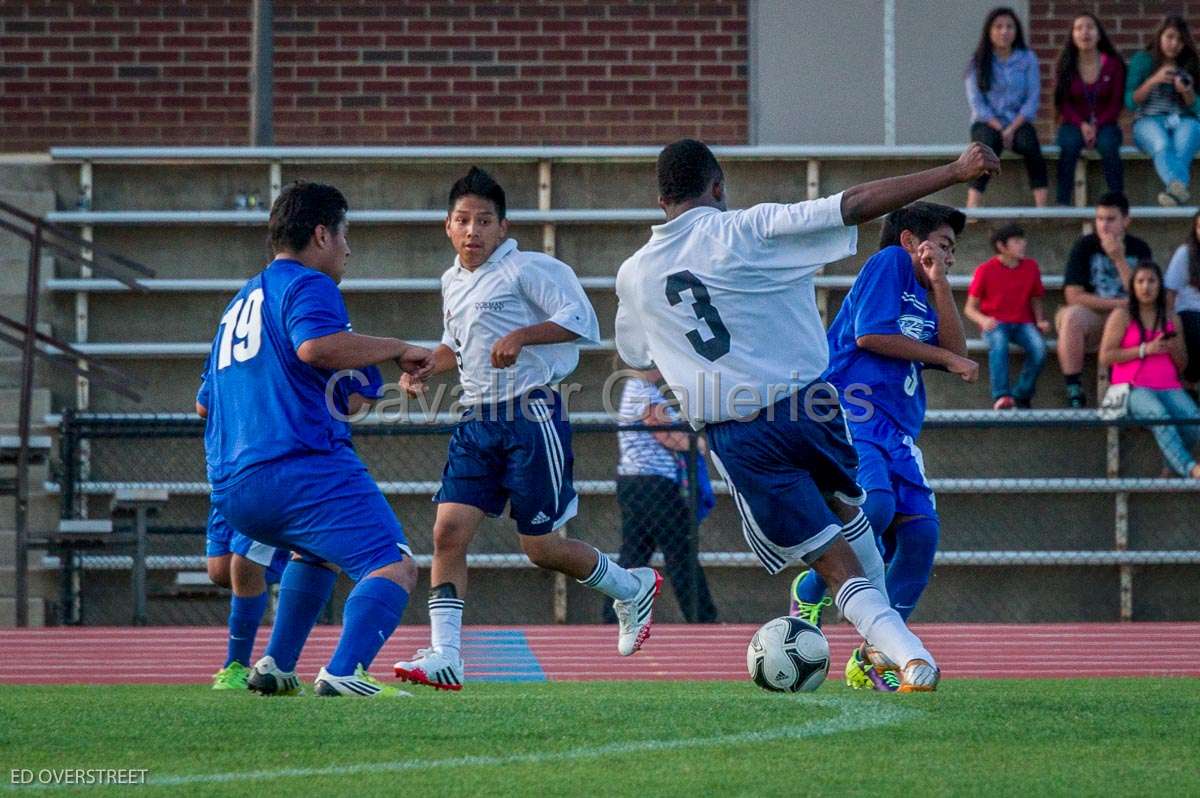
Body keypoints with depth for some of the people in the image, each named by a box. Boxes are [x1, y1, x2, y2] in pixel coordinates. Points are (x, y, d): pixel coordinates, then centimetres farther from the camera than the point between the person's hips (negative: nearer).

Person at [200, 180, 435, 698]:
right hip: (301, 469, -9)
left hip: (231, 492, 9)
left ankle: (276, 665, 25)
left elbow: (207, 403, 38)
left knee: (318, 552, 36)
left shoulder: (241, 301, 29)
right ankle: (344, 672, -39)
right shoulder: (306, 284, 1)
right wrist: (398, 349, -12)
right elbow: (316, 345, -22)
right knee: (394, 568, -17)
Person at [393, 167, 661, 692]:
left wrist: (521, 336, -25)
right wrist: (424, 368, 14)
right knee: (448, 531, -8)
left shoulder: (527, 269, -8)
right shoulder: (452, 283, 16)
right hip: (477, 422, 7)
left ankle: (633, 588, 26)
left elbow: (582, 321, -15)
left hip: (532, 416, -7)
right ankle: (444, 659, -10)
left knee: (540, 547, -1)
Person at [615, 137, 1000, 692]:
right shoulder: (747, 230, -7)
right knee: (846, 512, 29)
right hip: (807, 404, 0)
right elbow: (855, 205, -14)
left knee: (836, 563, 3)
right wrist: (955, 172, -12)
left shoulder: (633, 277, 4)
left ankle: (909, 657, -16)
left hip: (736, 438, 0)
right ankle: (883, 648, 38)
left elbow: (633, 356, 23)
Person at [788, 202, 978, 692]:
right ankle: (810, 592, -4)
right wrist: (944, 358, 0)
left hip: (898, 428, 8)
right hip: (850, 412, -8)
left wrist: (940, 285, 6)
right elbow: (870, 334, -9)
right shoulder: (890, 263, 3)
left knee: (921, 531, -8)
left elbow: (956, 354, 12)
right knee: (876, 505, -31)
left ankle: (871, 660, -2)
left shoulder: (926, 295, 26)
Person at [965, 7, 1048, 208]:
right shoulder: (978, 62, 3)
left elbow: (1032, 99, 1)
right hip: (987, 123, -1)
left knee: (1030, 144, -33)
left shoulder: (1027, 59, 6)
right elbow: (976, 102, -3)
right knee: (989, 143, -36)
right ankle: (973, 206, -44)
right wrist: (1000, 129, -14)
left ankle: (1041, 206, -39)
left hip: (1018, 123, 1)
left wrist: (1012, 129, -13)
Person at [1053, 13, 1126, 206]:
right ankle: (1063, 202, -36)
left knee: (1108, 146, -34)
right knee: (1069, 145, -34)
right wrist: (1082, 125, -17)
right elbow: (1063, 102, 0)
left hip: (1105, 123, 0)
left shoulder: (1113, 63, 1)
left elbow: (1117, 102, -1)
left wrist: (1096, 126, -15)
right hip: (1074, 124, 0)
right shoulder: (1065, 65, 2)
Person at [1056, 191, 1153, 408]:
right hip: (1091, 320, -2)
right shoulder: (1085, 246, -2)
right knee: (1071, 316, -36)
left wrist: (1119, 260, -15)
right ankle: (1074, 391, -29)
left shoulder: (1139, 249, 4)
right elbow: (1073, 297, -10)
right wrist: (1120, 303, -12)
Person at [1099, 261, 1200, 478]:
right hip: (1134, 387, -4)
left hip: (1169, 387, 4)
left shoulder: (1171, 319, 20)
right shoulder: (1121, 316, 8)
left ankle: (1174, 467, -10)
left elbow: (1182, 364, 24)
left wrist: (1174, 349, 0)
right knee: (1161, 418, -38)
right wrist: (1145, 350, -9)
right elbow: (1105, 357, -2)